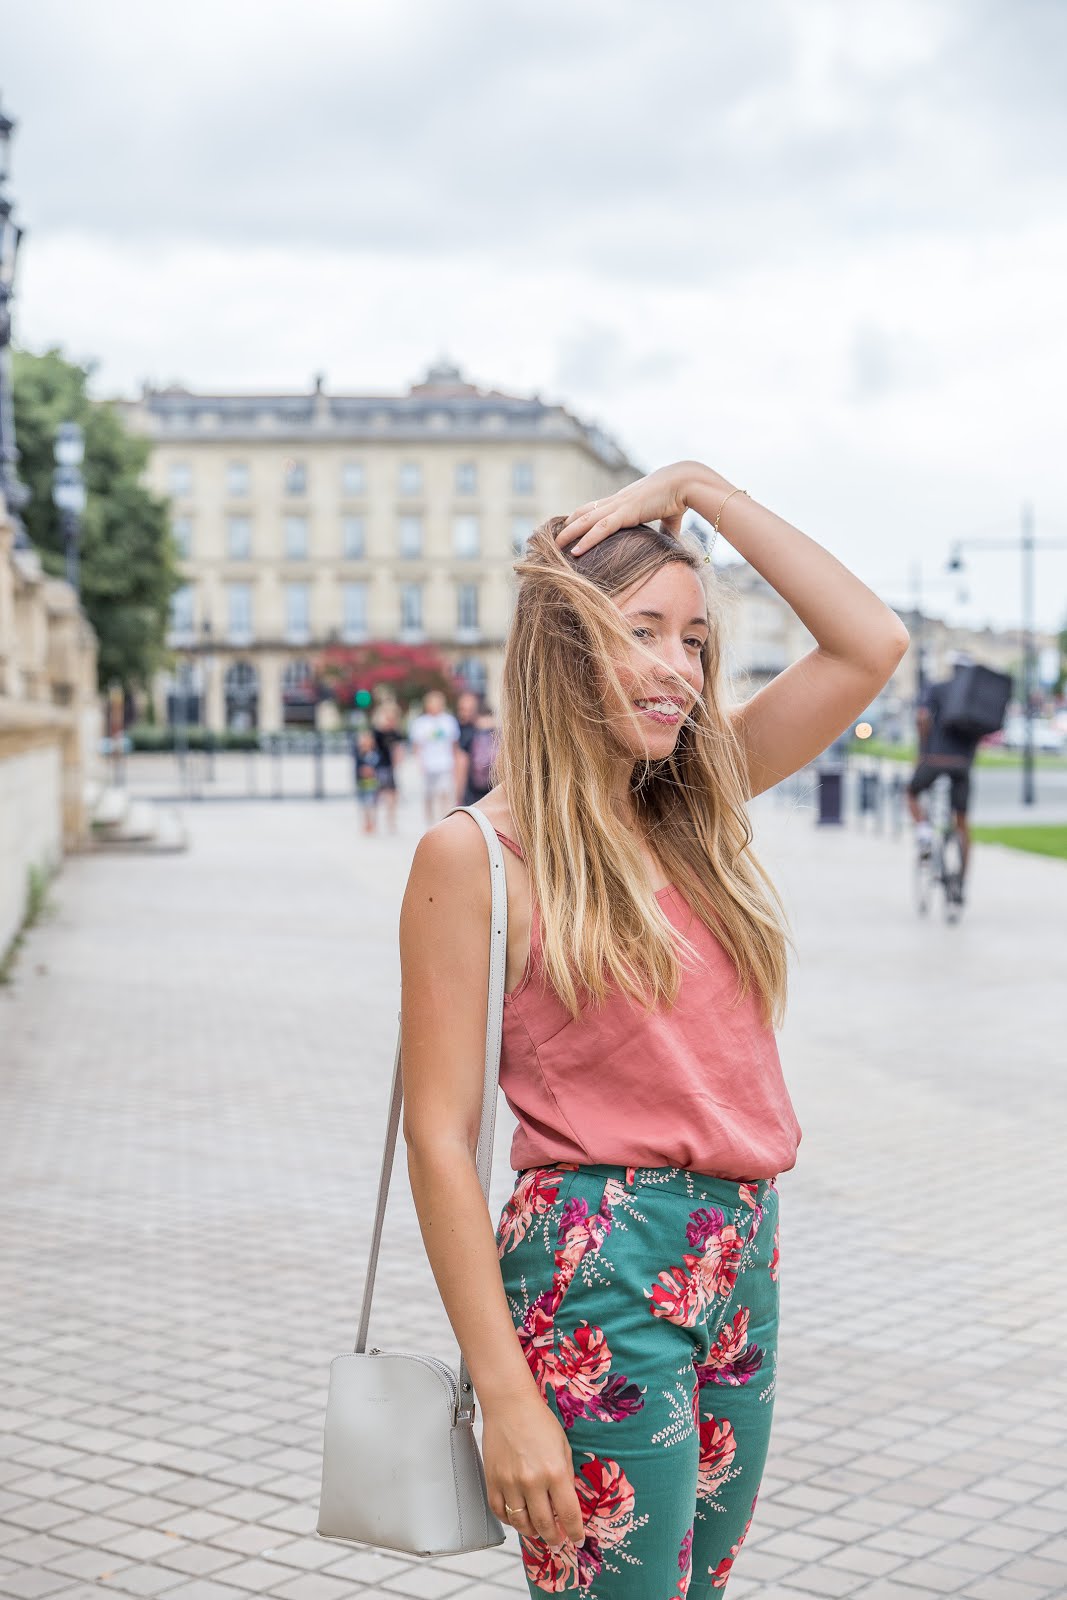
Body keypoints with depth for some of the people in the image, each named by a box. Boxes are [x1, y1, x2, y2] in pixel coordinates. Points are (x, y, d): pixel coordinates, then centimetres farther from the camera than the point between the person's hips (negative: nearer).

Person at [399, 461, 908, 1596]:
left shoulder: (695, 812, 8)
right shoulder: (477, 855, -10)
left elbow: (870, 645, 6)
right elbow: (438, 1138, -12)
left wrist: (694, 486, 3)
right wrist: (503, 1393, -16)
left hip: (742, 1267, 7)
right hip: (601, 1275, -7)